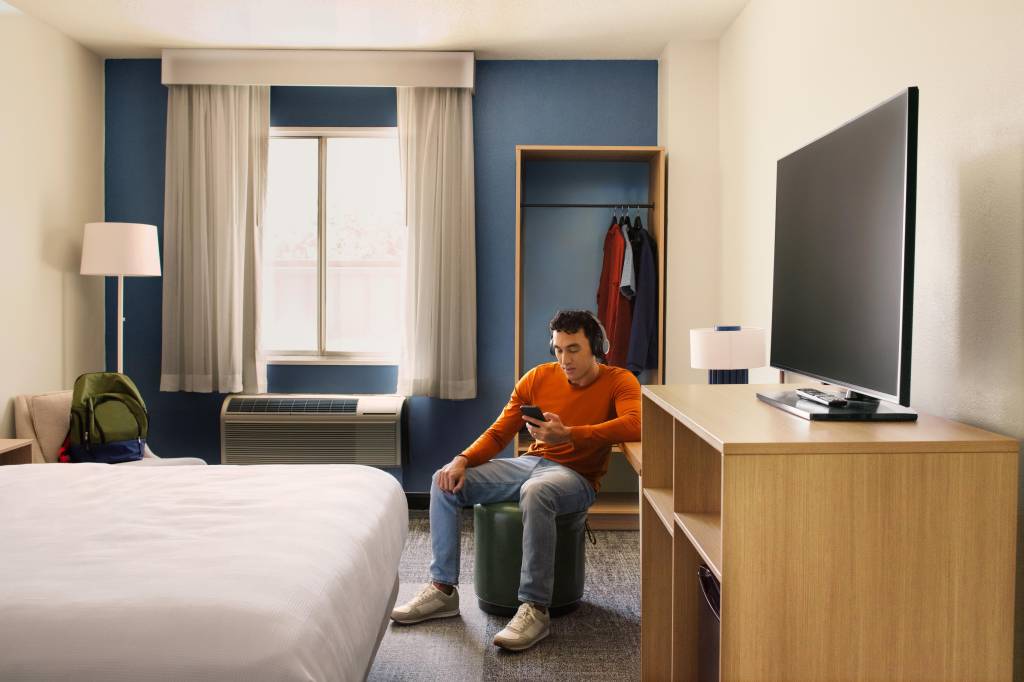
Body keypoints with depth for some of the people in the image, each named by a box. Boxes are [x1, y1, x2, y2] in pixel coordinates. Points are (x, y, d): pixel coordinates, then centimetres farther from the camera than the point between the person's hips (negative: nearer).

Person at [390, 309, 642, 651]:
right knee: (445, 480, -11)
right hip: (530, 463, 6)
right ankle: (443, 589, -3)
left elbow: (635, 424, -29)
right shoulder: (537, 378, 6)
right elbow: (498, 433, 7)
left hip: (576, 477, -5)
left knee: (535, 492, -40)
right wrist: (463, 459, -12)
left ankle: (535, 610, -30)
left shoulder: (619, 382, -6)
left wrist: (568, 435, -37)